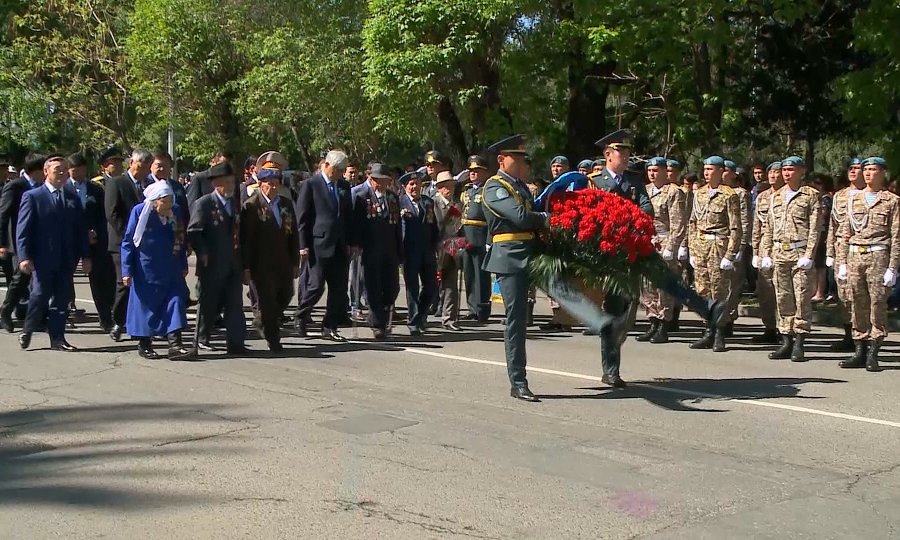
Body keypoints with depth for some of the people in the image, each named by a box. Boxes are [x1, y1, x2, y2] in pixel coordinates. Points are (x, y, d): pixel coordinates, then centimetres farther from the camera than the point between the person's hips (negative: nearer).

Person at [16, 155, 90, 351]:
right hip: (42, 258, -4)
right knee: (40, 295, -3)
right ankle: (27, 331, 18)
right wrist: (24, 257, -15)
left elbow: (80, 229, 13)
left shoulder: (73, 197, 13)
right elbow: (23, 229, -6)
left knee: (61, 299, 5)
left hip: (66, 259, 4)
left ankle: (57, 339, 11)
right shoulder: (32, 196, -1)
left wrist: (85, 255, 6)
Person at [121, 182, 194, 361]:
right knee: (145, 305, 5)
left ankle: (175, 346, -6)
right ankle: (144, 344, 19)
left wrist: (183, 265, 11)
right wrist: (127, 271, -11)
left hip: (171, 271, 4)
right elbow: (128, 242, -8)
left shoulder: (175, 212, 2)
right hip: (146, 271, -4)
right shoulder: (140, 211, -11)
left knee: (175, 303, -4)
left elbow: (180, 240, 12)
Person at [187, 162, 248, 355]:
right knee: (209, 304, 6)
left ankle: (235, 342, 1)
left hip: (234, 266, 5)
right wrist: (203, 253, -17)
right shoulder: (203, 204, -6)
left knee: (235, 305, 0)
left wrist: (244, 263, 12)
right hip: (212, 266, -5)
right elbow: (193, 232, -11)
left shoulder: (236, 204, 13)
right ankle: (201, 339, 21)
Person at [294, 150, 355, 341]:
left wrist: (352, 242, 12)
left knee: (339, 289, 3)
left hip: (340, 246, 6)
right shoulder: (310, 185, -3)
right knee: (316, 286, -4)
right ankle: (300, 317, 20)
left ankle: (330, 327, 12)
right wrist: (303, 245, -9)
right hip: (319, 245, -6)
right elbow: (302, 217, -4)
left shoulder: (344, 186, 14)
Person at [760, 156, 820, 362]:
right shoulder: (776, 196, 15)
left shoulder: (811, 195, 0)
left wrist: (808, 255, -13)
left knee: (802, 299, -3)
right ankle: (787, 342, 13)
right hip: (779, 254, 5)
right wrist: (766, 254, 9)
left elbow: (814, 228, -5)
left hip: (800, 253, -5)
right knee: (783, 299, 6)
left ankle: (799, 344, 2)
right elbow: (769, 229, 16)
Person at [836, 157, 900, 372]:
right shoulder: (853, 199, 14)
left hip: (878, 257, -4)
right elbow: (845, 233, 15)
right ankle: (859, 352, 12)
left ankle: (872, 354, 1)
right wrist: (842, 262, 9)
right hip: (855, 257, 4)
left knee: (878, 303, -4)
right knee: (858, 305, 5)